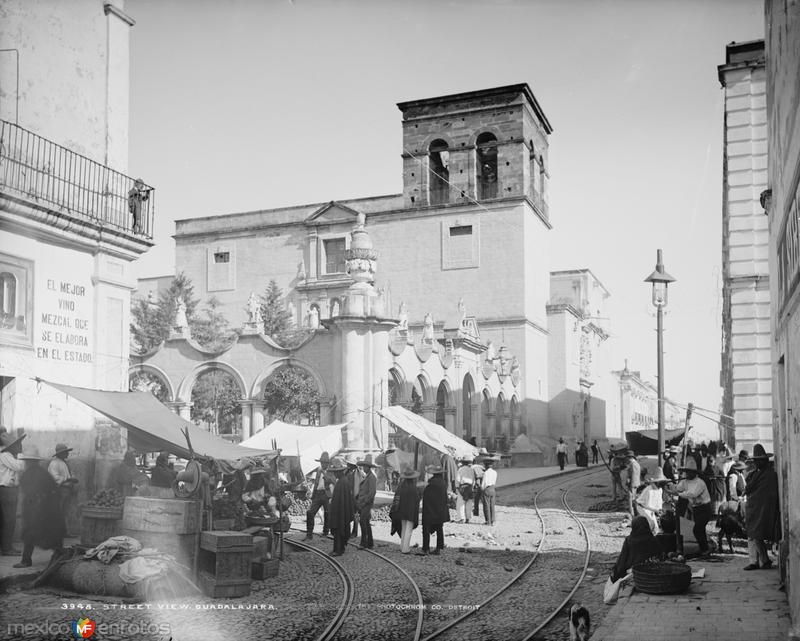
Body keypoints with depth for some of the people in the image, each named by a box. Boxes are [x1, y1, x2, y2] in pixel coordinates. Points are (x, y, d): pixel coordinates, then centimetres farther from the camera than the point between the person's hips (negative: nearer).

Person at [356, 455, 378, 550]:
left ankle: (364, 543, -19)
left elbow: (372, 492, -17)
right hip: (362, 503, 9)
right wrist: (356, 498, 10)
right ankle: (370, 544, 16)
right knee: (366, 523, 11)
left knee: (363, 521, -18)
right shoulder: (366, 477, 18)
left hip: (367, 503, -9)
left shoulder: (372, 477, -10)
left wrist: (364, 502, -17)